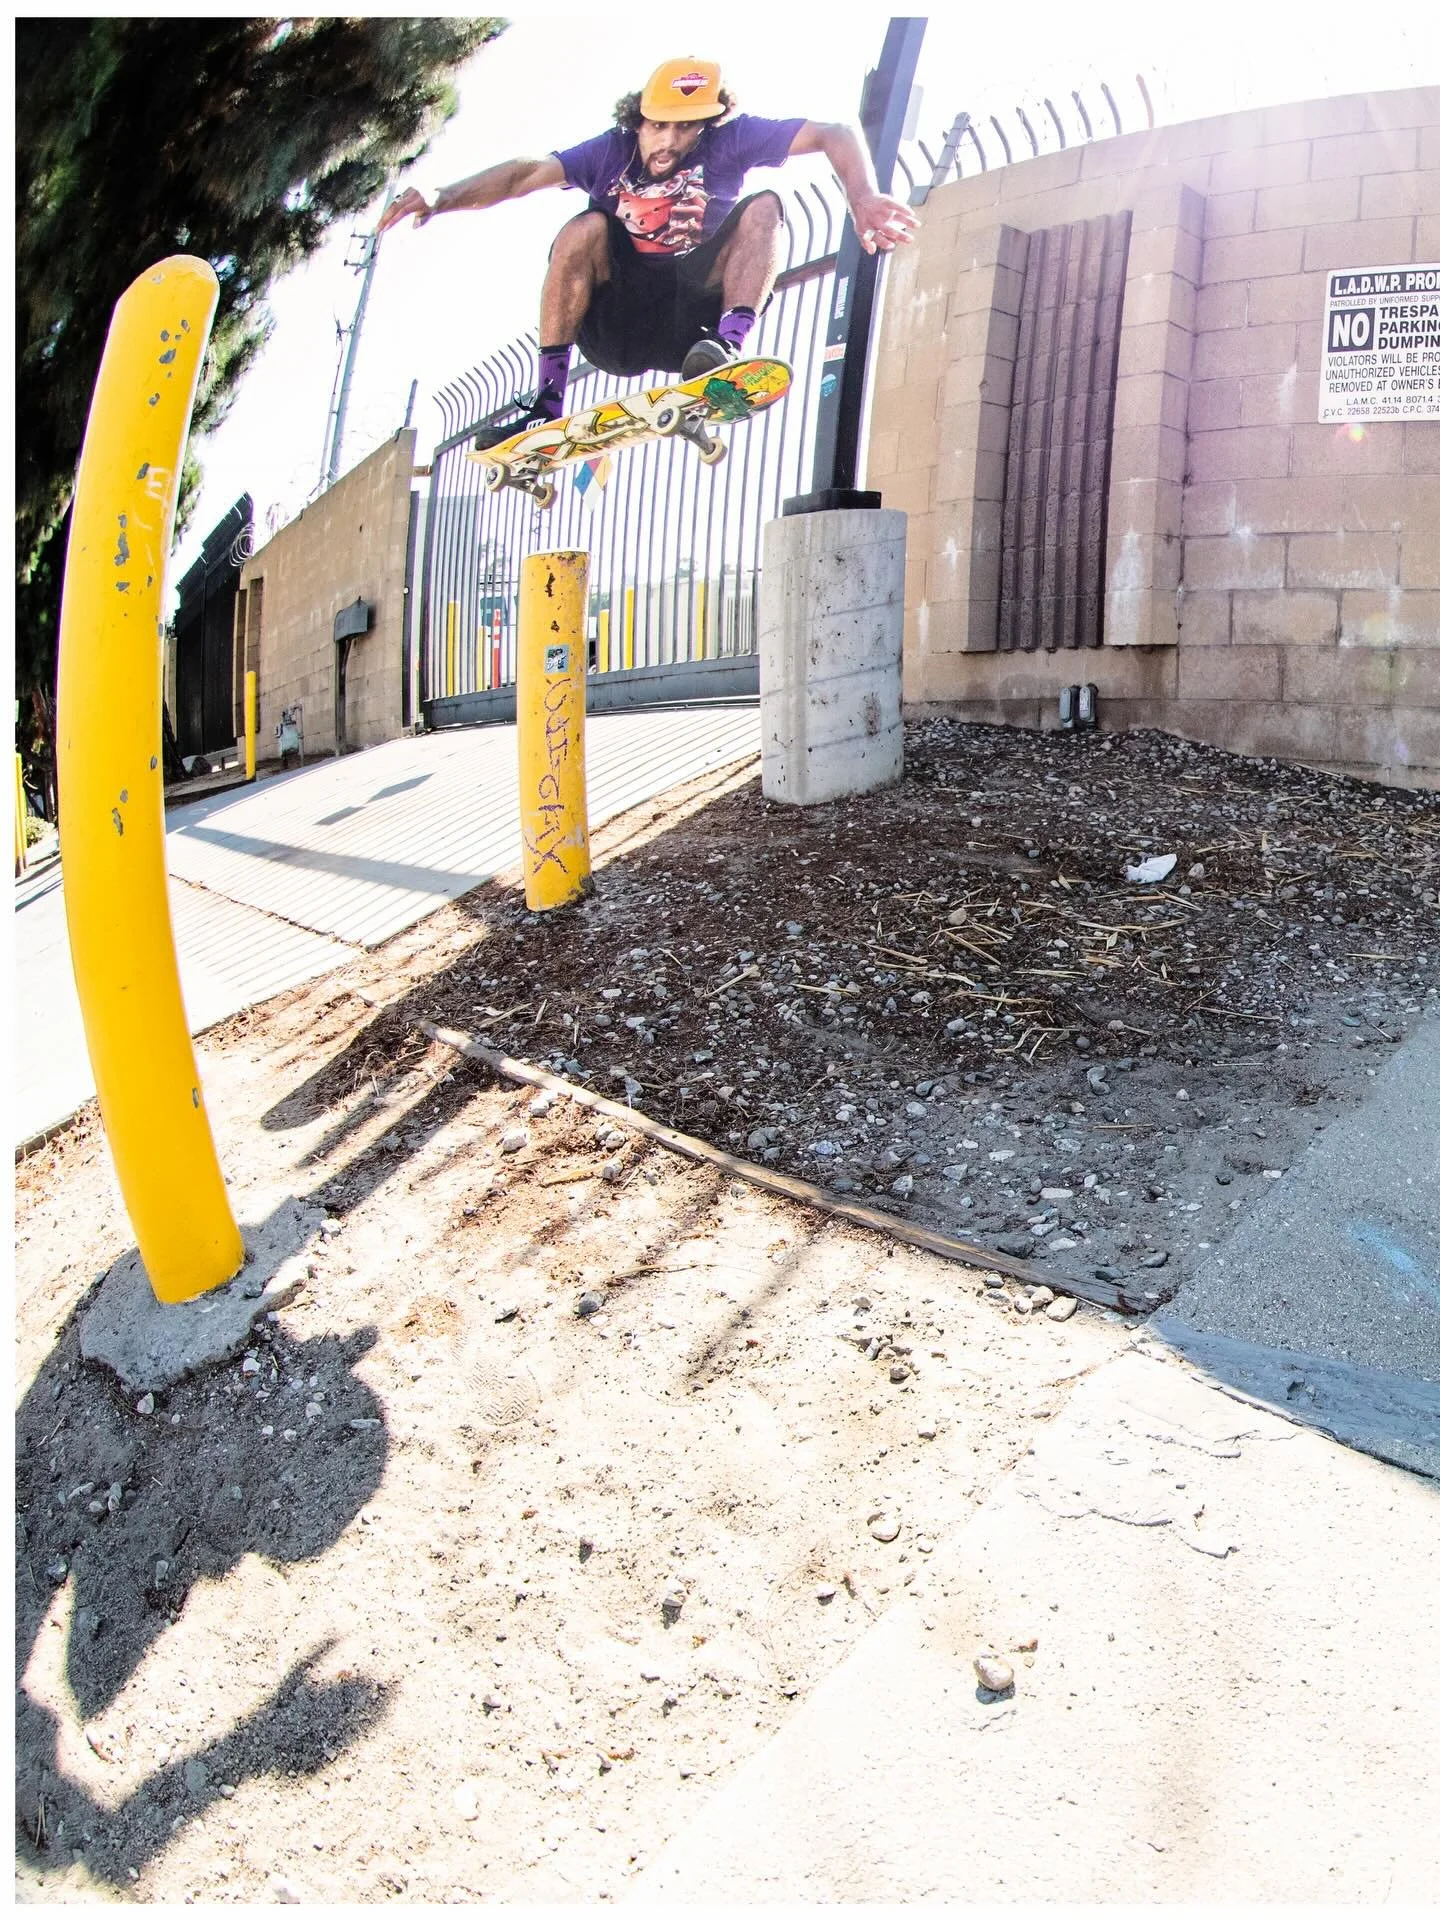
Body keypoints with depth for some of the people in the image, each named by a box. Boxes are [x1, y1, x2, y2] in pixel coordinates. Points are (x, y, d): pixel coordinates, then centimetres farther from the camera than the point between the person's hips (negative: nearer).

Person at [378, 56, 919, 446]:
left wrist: (863, 198, -29)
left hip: (689, 320, 0)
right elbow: (523, 175, -13)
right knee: (586, 228, -25)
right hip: (615, 325, 1)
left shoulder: (729, 140, -3)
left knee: (764, 207, -15)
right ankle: (548, 400, -25)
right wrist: (439, 199, -27)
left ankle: (728, 345, -39)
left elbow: (834, 134, -10)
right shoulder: (611, 151, -1)